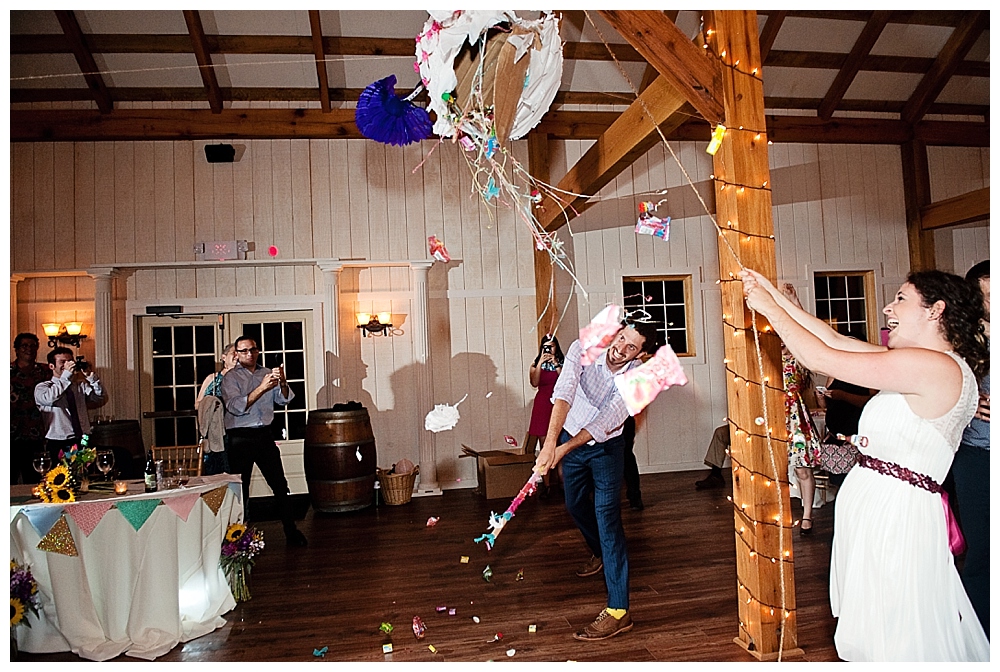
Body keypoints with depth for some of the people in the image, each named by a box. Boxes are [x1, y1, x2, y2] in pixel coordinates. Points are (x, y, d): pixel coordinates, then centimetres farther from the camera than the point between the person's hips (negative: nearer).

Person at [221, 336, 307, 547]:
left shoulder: (267, 373, 13)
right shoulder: (230, 377, 0)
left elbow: (284, 400, 5)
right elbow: (235, 407, -15)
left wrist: (282, 383, -16)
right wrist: (261, 388, -24)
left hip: (264, 435, 4)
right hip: (240, 437, -3)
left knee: (280, 486, 5)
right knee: (240, 488, 2)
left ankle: (291, 532, 13)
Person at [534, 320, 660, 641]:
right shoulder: (583, 350, -23)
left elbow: (603, 424, -30)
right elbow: (563, 394, -35)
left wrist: (562, 450, -38)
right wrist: (550, 441, -47)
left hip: (606, 447, -3)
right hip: (569, 437, 3)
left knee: (607, 518, -12)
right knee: (575, 505, 20)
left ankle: (618, 610, -9)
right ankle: (601, 554, 51)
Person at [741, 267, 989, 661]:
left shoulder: (933, 366, -18)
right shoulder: (920, 364, 12)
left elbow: (820, 358, -20)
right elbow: (836, 340, 13)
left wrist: (770, 308, -10)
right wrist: (775, 297, 12)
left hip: (895, 510, -9)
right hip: (875, 505, 9)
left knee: (893, 639, 5)